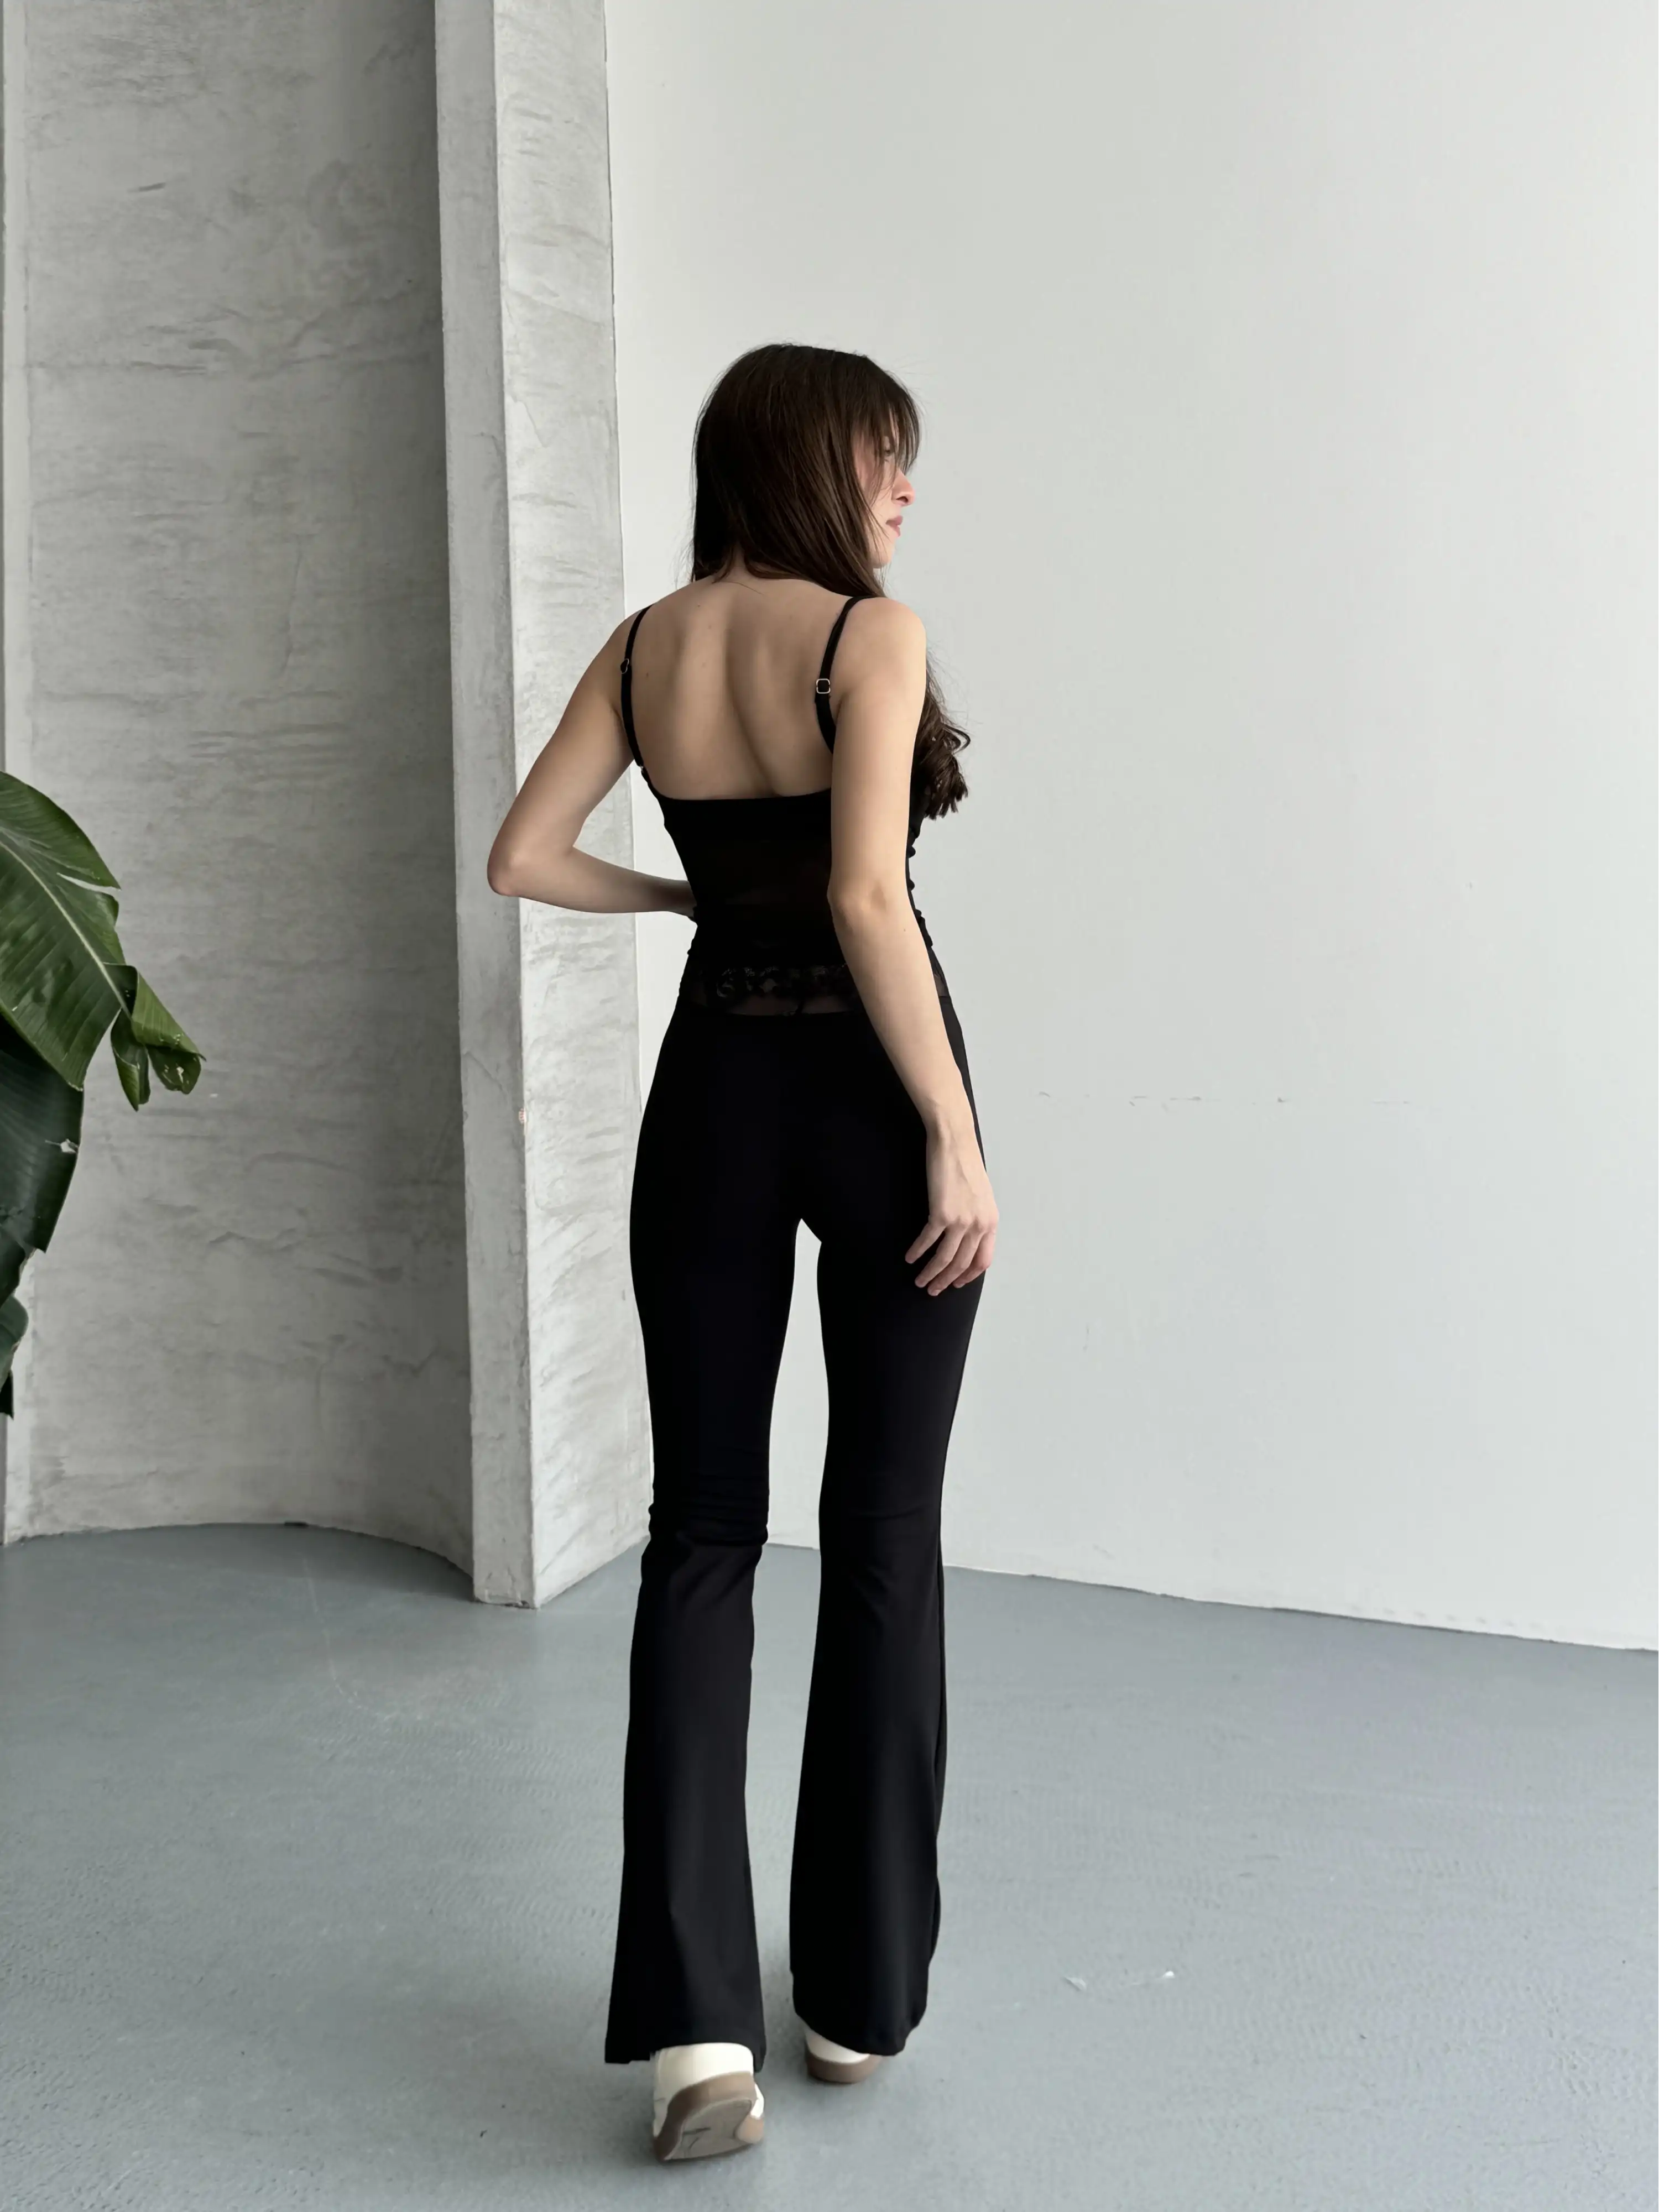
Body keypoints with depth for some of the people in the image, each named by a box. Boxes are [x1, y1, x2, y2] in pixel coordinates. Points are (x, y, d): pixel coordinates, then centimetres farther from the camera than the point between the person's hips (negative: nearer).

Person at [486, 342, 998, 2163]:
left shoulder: (645, 644, 7)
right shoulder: (871, 634, -10)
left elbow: (521, 858, 4)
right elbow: (868, 897, -19)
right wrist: (958, 1135, -15)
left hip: (713, 1090, 4)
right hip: (869, 1088, -4)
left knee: (701, 1534, 7)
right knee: (885, 1536, 8)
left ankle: (695, 2018, 0)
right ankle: (862, 1992, 18)